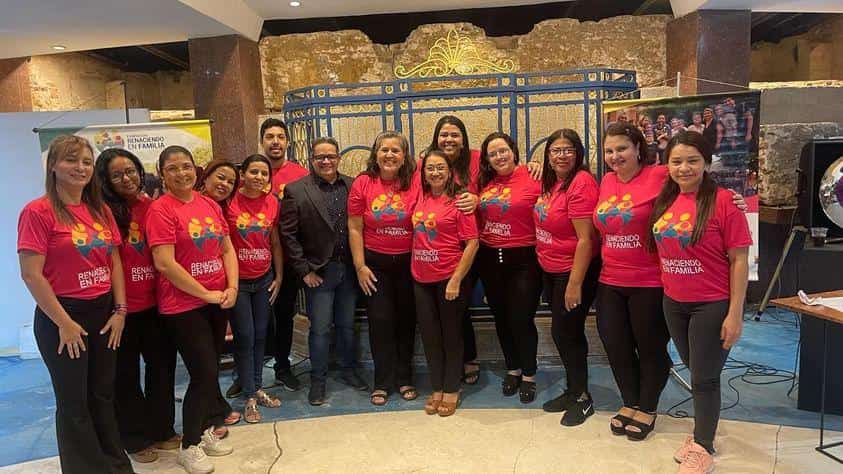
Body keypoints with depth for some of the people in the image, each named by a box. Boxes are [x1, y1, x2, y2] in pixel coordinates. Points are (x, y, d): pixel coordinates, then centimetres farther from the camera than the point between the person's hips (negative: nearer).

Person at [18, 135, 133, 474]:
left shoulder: (100, 210, 7)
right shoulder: (38, 212, -12)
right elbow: (31, 274, -15)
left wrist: (120, 310, 3)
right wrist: (64, 323, -15)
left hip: (103, 313, 6)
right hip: (63, 317, -6)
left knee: (103, 394, 17)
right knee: (74, 401, 8)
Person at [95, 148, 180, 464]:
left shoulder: (152, 206, 4)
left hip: (156, 302, 5)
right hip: (123, 306, -5)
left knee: (162, 365, 16)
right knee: (126, 373, 11)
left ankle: (162, 429, 34)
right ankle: (135, 439, 27)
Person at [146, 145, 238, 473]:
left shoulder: (210, 204, 7)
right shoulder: (160, 209, -12)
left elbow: (227, 249, 9)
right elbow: (165, 264, -19)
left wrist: (232, 288, -5)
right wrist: (206, 294, -15)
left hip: (219, 300, 6)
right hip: (184, 306, -6)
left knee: (209, 369, 15)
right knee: (204, 373, -3)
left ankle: (207, 428, 34)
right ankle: (189, 446, 16)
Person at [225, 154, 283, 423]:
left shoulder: (272, 202, 1)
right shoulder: (229, 202, -11)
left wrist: (279, 276, 8)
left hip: (264, 280, 4)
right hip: (237, 281, -4)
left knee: (260, 335, 13)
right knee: (245, 337, 3)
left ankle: (258, 388, 28)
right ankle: (250, 397, 15)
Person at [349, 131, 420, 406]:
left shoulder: (415, 183, -9)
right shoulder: (362, 183, -6)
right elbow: (354, 229, -3)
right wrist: (360, 266, -5)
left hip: (408, 262, 0)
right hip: (375, 263, 0)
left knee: (406, 320, 12)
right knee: (380, 321, 5)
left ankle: (404, 378, 29)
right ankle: (383, 382, 21)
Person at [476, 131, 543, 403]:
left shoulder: (533, 178, -11)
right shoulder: (485, 182, 7)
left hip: (523, 259, -6)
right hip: (489, 259, 6)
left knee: (521, 319, 1)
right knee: (501, 318, 16)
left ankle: (529, 375, 23)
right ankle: (512, 369, 34)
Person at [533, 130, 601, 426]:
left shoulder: (581, 183, -20)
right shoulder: (550, 182, 5)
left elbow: (585, 239, -23)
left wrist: (575, 284, -22)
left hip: (574, 271, -8)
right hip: (550, 270, 8)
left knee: (565, 333, 2)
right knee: (564, 332, 16)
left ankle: (582, 397, 21)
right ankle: (573, 390, 32)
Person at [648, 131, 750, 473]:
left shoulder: (723, 201, -15)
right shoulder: (665, 200, 2)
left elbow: (739, 260, -13)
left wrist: (735, 313, -15)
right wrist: (669, 292, 6)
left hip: (712, 305, -5)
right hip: (673, 303, 5)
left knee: (704, 378, 6)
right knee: (695, 371, 20)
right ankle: (702, 432, 38)